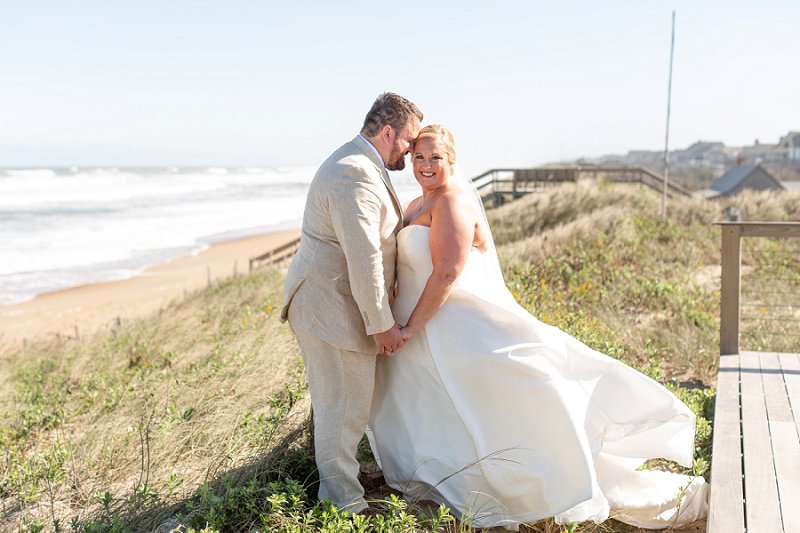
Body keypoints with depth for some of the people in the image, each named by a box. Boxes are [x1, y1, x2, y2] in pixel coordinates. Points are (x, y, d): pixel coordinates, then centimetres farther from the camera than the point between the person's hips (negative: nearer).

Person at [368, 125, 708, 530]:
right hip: (420, 328, 10)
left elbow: (447, 273, -23)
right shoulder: (417, 207, 15)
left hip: (461, 326, -10)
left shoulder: (453, 202, -14)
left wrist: (411, 326, -18)